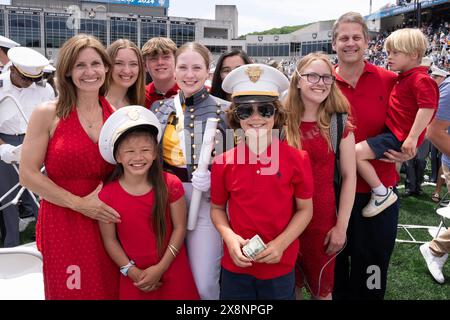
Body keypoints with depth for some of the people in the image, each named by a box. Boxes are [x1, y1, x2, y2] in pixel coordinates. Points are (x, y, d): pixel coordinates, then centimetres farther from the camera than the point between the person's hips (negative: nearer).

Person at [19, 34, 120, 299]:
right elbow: (28, 175, -7)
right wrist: (80, 203, -12)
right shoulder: (48, 114, -5)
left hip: (107, 222, 3)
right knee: (71, 293, 7)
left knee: (110, 290, 11)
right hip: (63, 222, -3)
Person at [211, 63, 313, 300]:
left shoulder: (297, 159, -10)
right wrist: (229, 237, -12)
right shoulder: (223, 163, -7)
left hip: (280, 267, -1)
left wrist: (280, 243, -14)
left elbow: (305, 210, -2)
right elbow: (217, 208, 5)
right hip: (236, 266, 1)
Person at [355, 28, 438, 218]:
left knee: (356, 152, -23)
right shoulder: (403, 78, 15)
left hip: (399, 137, -11)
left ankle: (382, 193, -11)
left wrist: (412, 138, -30)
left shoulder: (420, 79, -17)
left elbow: (428, 107, -28)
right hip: (393, 131, 11)